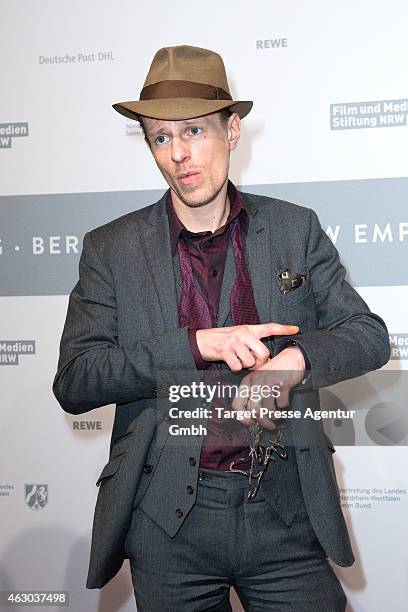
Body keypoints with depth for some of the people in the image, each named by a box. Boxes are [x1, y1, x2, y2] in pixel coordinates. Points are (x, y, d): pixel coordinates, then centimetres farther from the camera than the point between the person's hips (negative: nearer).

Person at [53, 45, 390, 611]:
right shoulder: (112, 249, 0)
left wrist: (295, 359, -18)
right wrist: (195, 344, -20)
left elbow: (369, 336, 4)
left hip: (288, 515, 1)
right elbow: (73, 383, -7)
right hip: (169, 523, 0)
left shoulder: (295, 229, 3)